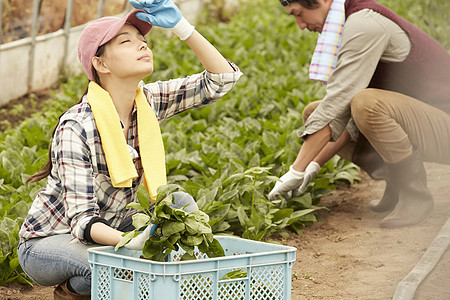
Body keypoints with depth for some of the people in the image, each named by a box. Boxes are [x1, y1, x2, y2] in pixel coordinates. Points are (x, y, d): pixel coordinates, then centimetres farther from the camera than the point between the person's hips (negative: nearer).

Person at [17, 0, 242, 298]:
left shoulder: (148, 101, -7)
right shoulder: (76, 127, -26)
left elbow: (223, 77, -9)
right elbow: (81, 218, -30)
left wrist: (181, 26, -21)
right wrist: (132, 242, -50)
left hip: (109, 229, 6)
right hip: (48, 241, -6)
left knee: (181, 203, -14)